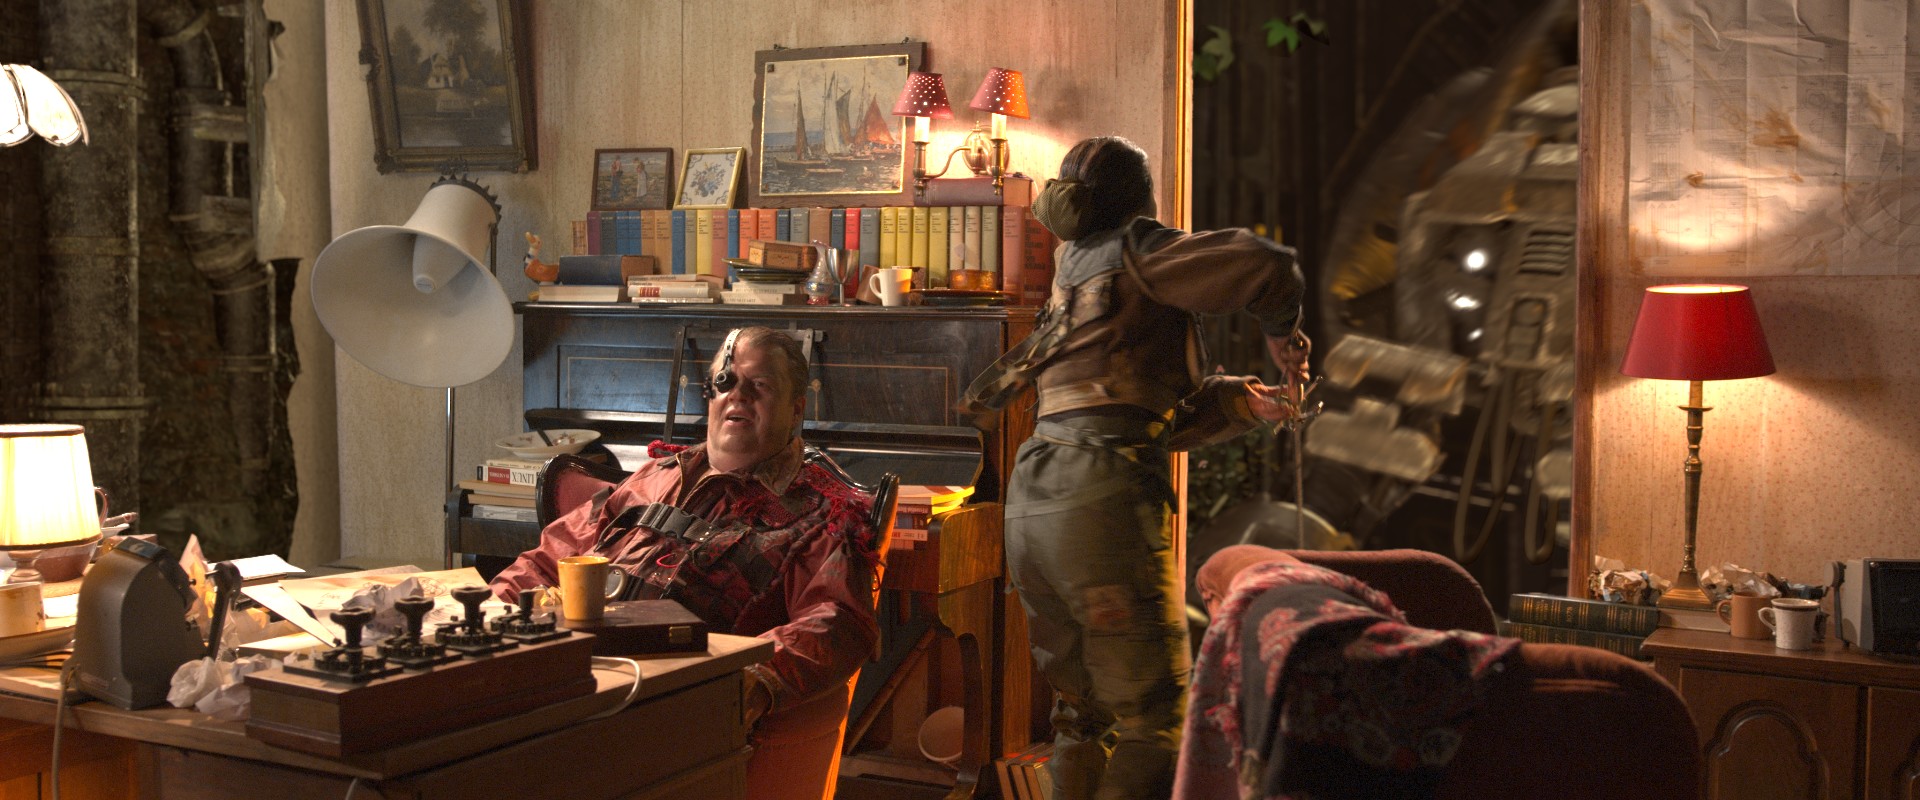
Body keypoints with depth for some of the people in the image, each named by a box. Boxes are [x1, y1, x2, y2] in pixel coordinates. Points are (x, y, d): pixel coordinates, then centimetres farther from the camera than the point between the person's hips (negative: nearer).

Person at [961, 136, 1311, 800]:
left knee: (1082, 711, 17)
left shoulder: (1071, 282, 26)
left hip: (1032, 503, 8)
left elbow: (1164, 418, 26)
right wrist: (1281, 332, 7)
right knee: (1154, 720, -2)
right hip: (1103, 499, -8)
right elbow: (1264, 266, -12)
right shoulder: (1132, 253, 3)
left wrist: (1247, 403, 17)